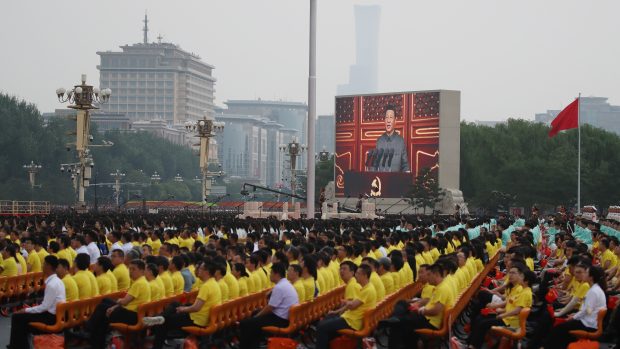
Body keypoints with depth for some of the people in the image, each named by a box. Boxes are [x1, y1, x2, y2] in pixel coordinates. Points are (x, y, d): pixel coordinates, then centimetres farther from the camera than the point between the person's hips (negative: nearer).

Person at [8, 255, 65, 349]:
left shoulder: (51, 284, -22)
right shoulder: (57, 280, 8)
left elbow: (45, 307, -20)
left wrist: (26, 310, -10)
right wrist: (29, 309, 14)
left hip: (51, 316, -10)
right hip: (56, 314, 10)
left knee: (17, 317, -5)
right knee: (24, 315, 22)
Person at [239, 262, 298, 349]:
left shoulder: (279, 287, -19)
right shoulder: (286, 284, 13)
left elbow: (270, 308, -16)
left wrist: (256, 316, -1)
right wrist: (258, 314, 17)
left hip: (280, 320, -11)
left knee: (245, 324, -11)